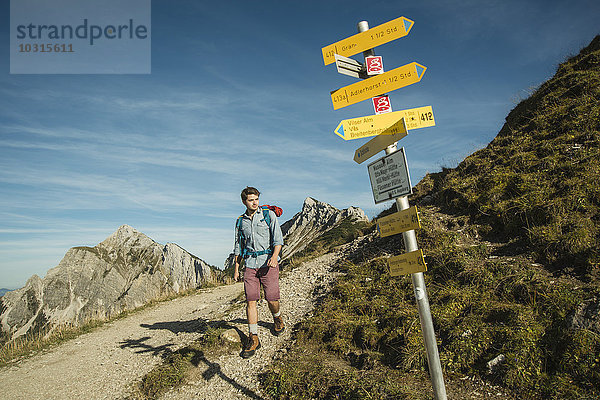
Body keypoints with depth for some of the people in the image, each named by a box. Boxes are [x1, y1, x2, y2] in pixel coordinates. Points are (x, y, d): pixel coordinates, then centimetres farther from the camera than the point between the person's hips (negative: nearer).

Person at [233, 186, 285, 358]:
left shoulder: (269, 215, 1)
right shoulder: (240, 221, 11)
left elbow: (278, 238, -6)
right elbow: (238, 246, 18)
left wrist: (274, 256, -22)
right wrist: (236, 268, 14)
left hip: (268, 262, -3)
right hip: (250, 264, 3)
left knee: (272, 299, 0)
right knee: (250, 300, -2)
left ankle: (277, 320, 32)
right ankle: (253, 338, 9)